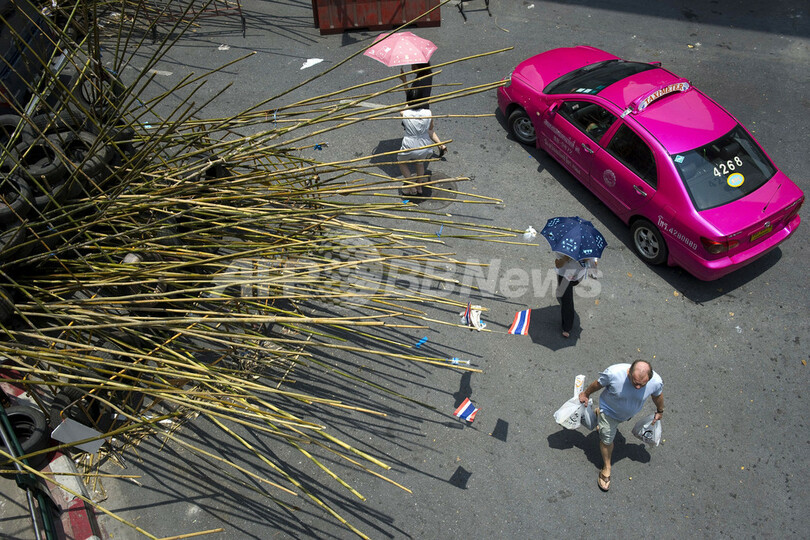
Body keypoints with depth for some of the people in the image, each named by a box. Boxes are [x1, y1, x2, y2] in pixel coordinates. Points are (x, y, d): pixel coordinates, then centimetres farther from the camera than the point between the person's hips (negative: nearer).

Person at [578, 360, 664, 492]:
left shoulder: (656, 382, -34)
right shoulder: (613, 373, -43)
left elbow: (657, 395, -8)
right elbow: (598, 384, -20)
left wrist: (660, 411, 11)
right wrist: (586, 394, -3)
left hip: (629, 414, 3)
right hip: (609, 410, -3)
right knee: (607, 439, 6)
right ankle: (606, 468, 33)